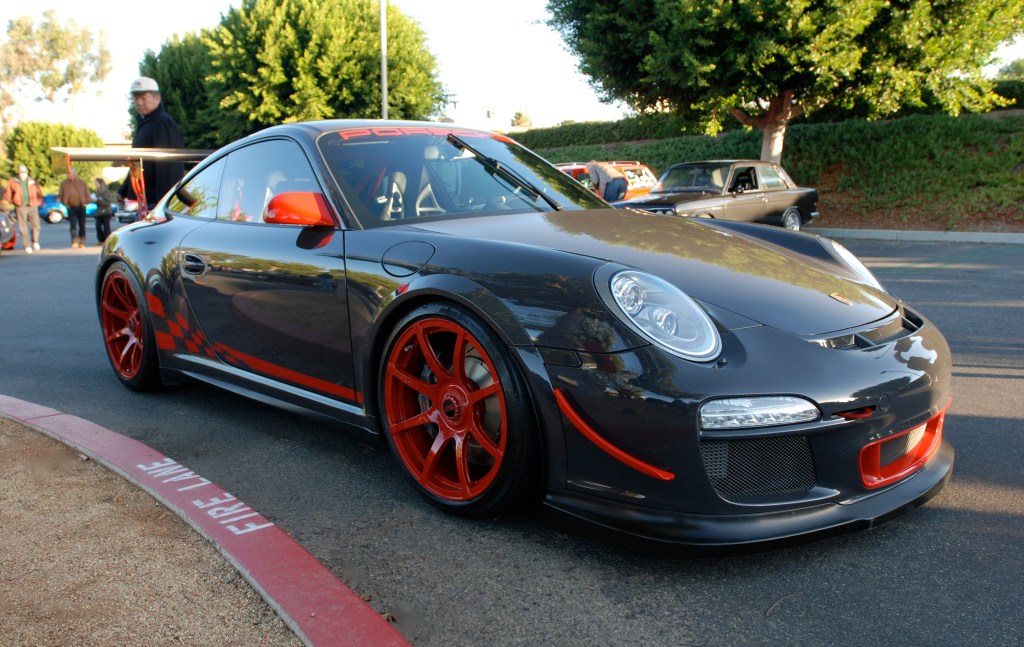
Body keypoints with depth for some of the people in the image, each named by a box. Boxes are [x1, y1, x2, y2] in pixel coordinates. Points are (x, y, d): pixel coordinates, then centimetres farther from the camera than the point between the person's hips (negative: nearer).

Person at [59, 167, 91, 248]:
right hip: (71, 207, -1)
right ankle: (75, 242, -20)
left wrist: (85, 202, -1)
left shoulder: (82, 182, 5)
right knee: (73, 225, -14)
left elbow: (87, 194, 10)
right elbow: (60, 195, 9)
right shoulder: (64, 183, 3)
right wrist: (66, 203, -2)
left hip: (81, 207, 1)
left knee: (82, 225, 6)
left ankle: (82, 242, 16)